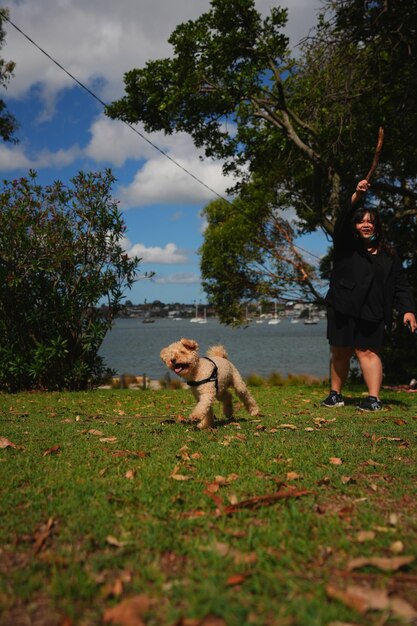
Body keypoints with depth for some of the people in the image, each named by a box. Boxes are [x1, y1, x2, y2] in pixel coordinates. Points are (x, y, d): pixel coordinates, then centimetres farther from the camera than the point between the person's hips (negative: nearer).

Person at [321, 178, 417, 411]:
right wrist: (356, 198, -27)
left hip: (372, 313, 0)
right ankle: (335, 394, 18)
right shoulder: (346, 246, 8)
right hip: (343, 309, 1)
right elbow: (342, 222, -11)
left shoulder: (388, 254, 11)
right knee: (340, 353, 6)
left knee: (368, 351, -9)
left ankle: (374, 398, -12)